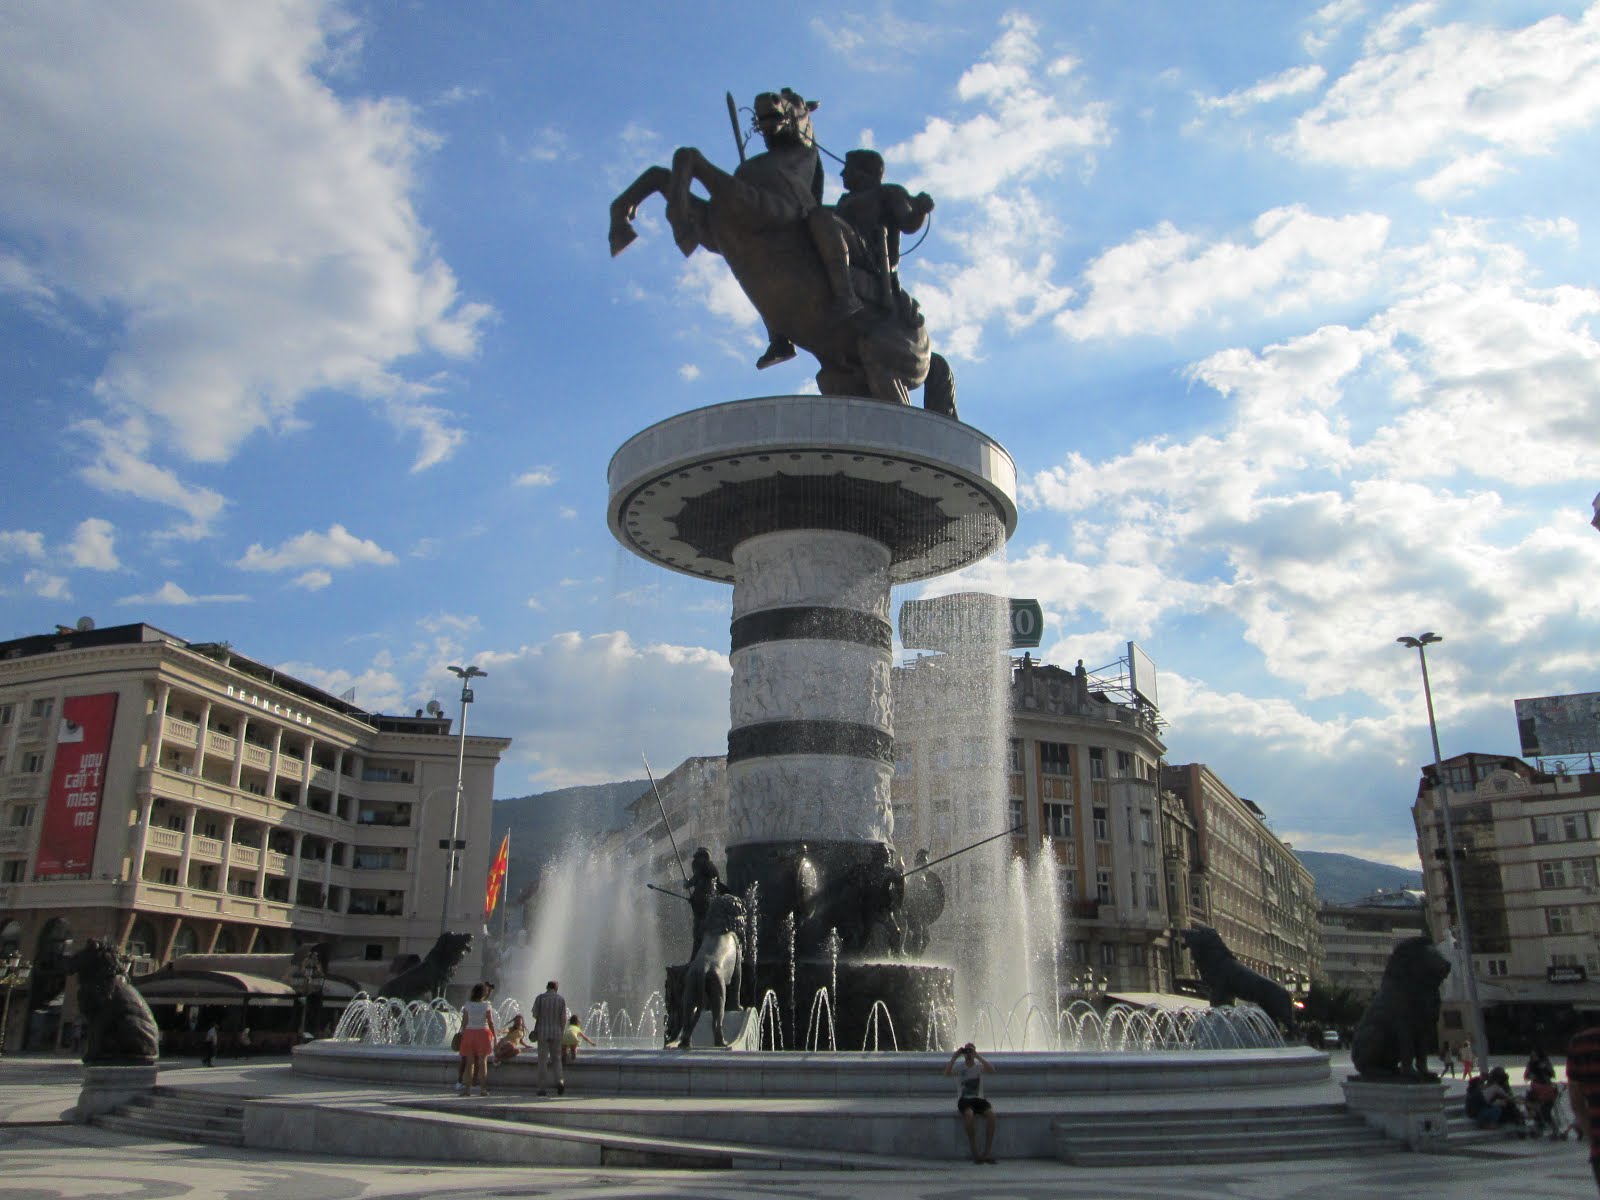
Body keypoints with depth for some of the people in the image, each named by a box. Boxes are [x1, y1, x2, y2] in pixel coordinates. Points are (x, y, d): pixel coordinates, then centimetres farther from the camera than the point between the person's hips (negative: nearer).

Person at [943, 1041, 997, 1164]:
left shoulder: (979, 1066, 7)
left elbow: (991, 1068, -16)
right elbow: (947, 1072, -15)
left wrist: (978, 1056, -17)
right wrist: (954, 1057, -15)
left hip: (978, 1098, 2)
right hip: (963, 1099, -2)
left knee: (991, 1113, -28)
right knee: (969, 1114, -36)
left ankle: (987, 1152, -20)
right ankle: (974, 1153, -24)